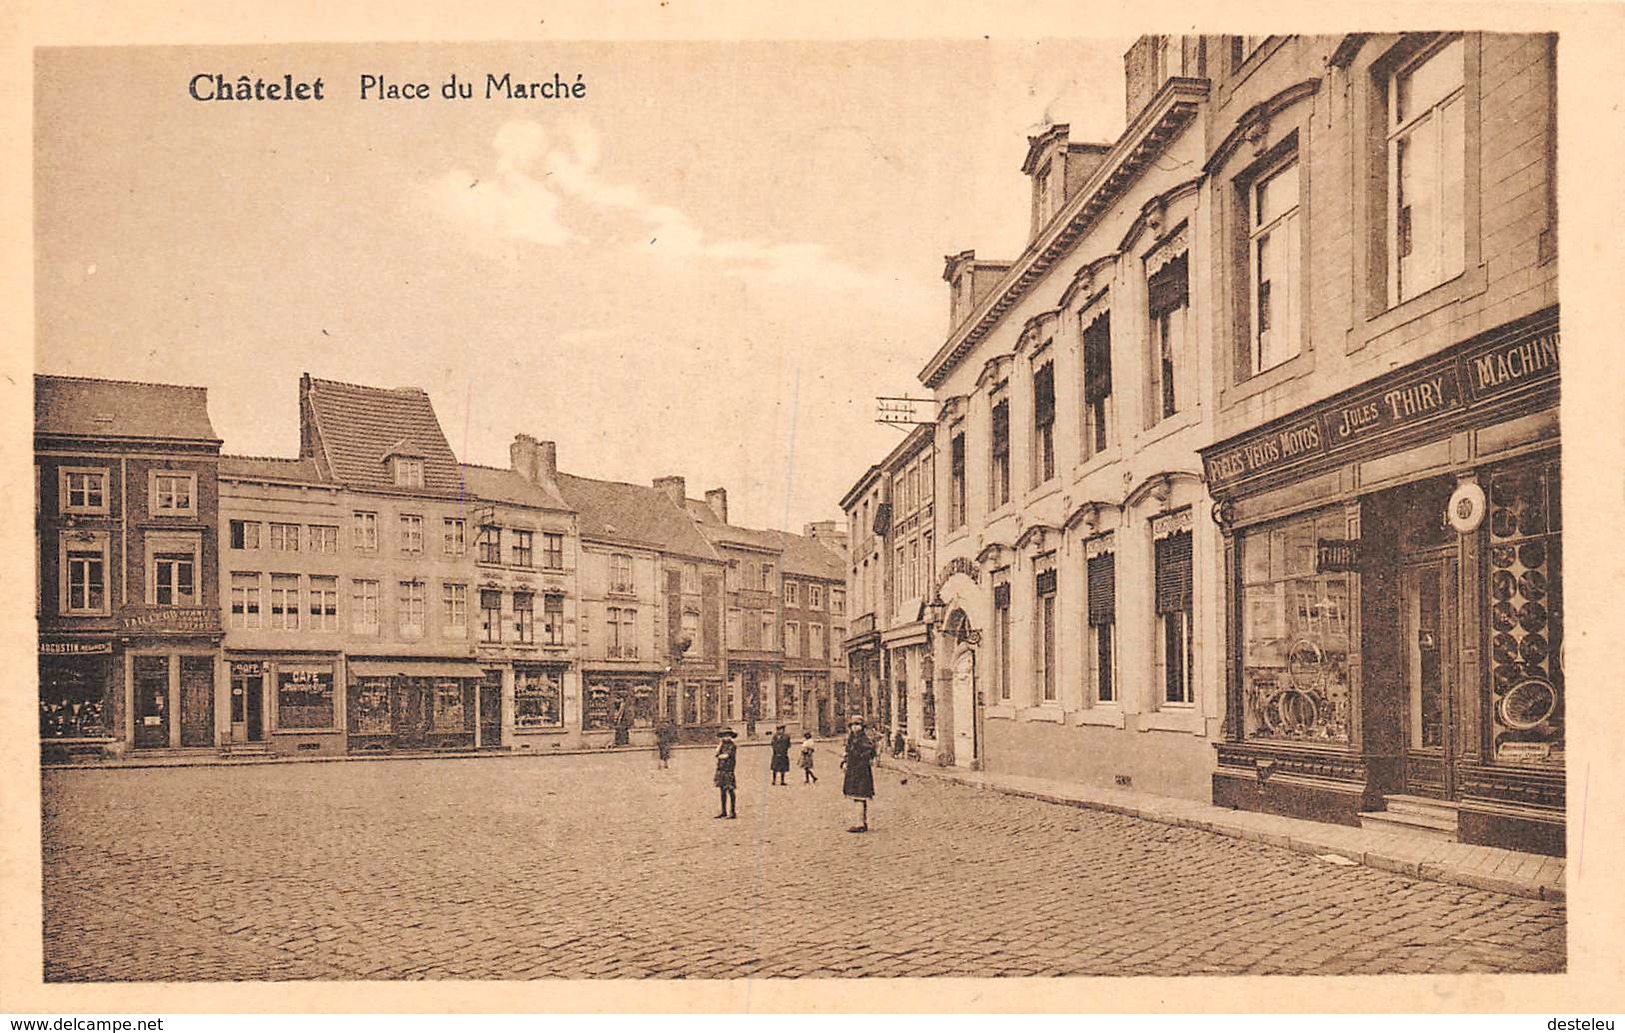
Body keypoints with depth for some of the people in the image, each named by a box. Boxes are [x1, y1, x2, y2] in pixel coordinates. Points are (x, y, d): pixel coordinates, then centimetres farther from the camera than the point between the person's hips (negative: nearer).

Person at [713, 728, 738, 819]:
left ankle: (733, 812, -4)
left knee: (730, 791, -6)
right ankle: (724, 812, 18)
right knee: (722, 791, 11)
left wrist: (719, 756, 3)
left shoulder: (732, 746, -7)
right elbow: (717, 752, 1)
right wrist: (721, 742, 1)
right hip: (720, 770, 8)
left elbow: (726, 756, -15)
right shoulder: (723, 745, 15)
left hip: (728, 771, -7)